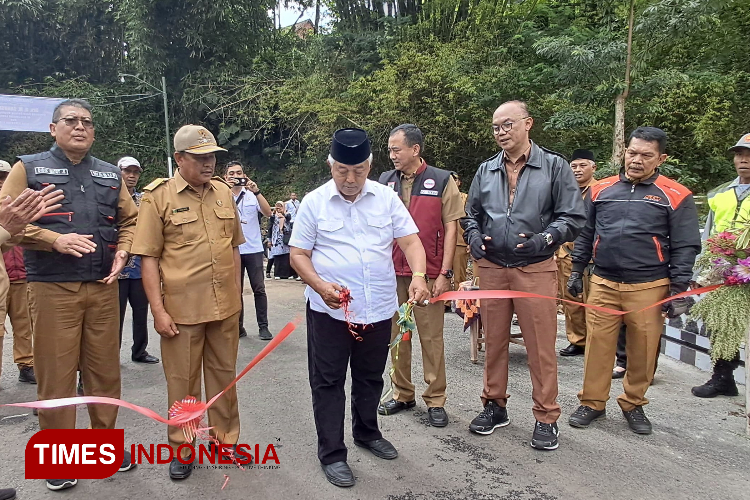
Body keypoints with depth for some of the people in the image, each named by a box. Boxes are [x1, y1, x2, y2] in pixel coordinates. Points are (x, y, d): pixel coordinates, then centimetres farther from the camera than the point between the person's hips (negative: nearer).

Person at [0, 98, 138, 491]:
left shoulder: (111, 174, 13)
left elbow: (129, 220, 17)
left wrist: (121, 252, -1)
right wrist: (54, 240, -17)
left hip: (103, 287, 3)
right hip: (52, 288, -3)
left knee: (105, 370, 9)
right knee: (55, 374, 3)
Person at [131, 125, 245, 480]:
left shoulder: (223, 191, 7)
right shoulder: (159, 196, -6)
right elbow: (149, 258, -7)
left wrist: (236, 292, 11)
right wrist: (158, 310, -11)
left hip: (226, 306, 4)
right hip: (181, 309, -4)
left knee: (224, 375, 16)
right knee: (182, 381, 10)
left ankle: (227, 438, 33)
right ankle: (181, 449, 29)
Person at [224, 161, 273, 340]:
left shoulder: (253, 195, 6)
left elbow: (268, 213, -8)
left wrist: (256, 191, -19)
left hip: (254, 249, 0)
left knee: (259, 289, -1)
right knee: (236, 290, 7)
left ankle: (263, 327, 6)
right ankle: (238, 327, 16)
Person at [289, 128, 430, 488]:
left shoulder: (386, 198, 1)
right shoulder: (314, 202, -4)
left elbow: (410, 241, -1)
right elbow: (298, 254, -2)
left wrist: (418, 276, -21)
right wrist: (321, 286, -20)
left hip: (379, 308, 3)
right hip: (329, 310, -2)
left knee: (371, 377, 19)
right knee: (328, 382, 6)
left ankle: (367, 433, 42)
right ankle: (331, 453, 21)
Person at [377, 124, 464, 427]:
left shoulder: (442, 181, 0)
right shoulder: (385, 181, 10)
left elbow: (450, 228, -2)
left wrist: (444, 273, -8)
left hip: (429, 273, -3)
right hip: (391, 271, 4)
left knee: (431, 337, 1)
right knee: (396, 335, 10)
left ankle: (435, 400, 14)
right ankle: (402, 394, 25)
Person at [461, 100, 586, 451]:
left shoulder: (554, 167, 0)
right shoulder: (486, 171, 11)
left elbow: (573, 217, -3)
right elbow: (471, 214, 19)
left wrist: (544, 239, -19)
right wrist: (474, 237, -2)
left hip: (535, 268, -3)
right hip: (491, 267, 4)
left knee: (541, 346, 1)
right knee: (494, 340, 12)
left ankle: (546, 418, 16)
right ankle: (494, 406, 28)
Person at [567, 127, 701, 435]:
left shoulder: (675, 196, 0)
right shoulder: (601, 190, 8)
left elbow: (685, 248, 0)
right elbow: (585, 235, 14)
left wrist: (678, 291, -5)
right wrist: (576, 272, 11)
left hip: (649, 288, -1)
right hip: (603, 284, 2)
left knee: (643, 350, 7)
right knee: (597, 344, 4)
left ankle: (633, 404, 28)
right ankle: (592, 402, 20)